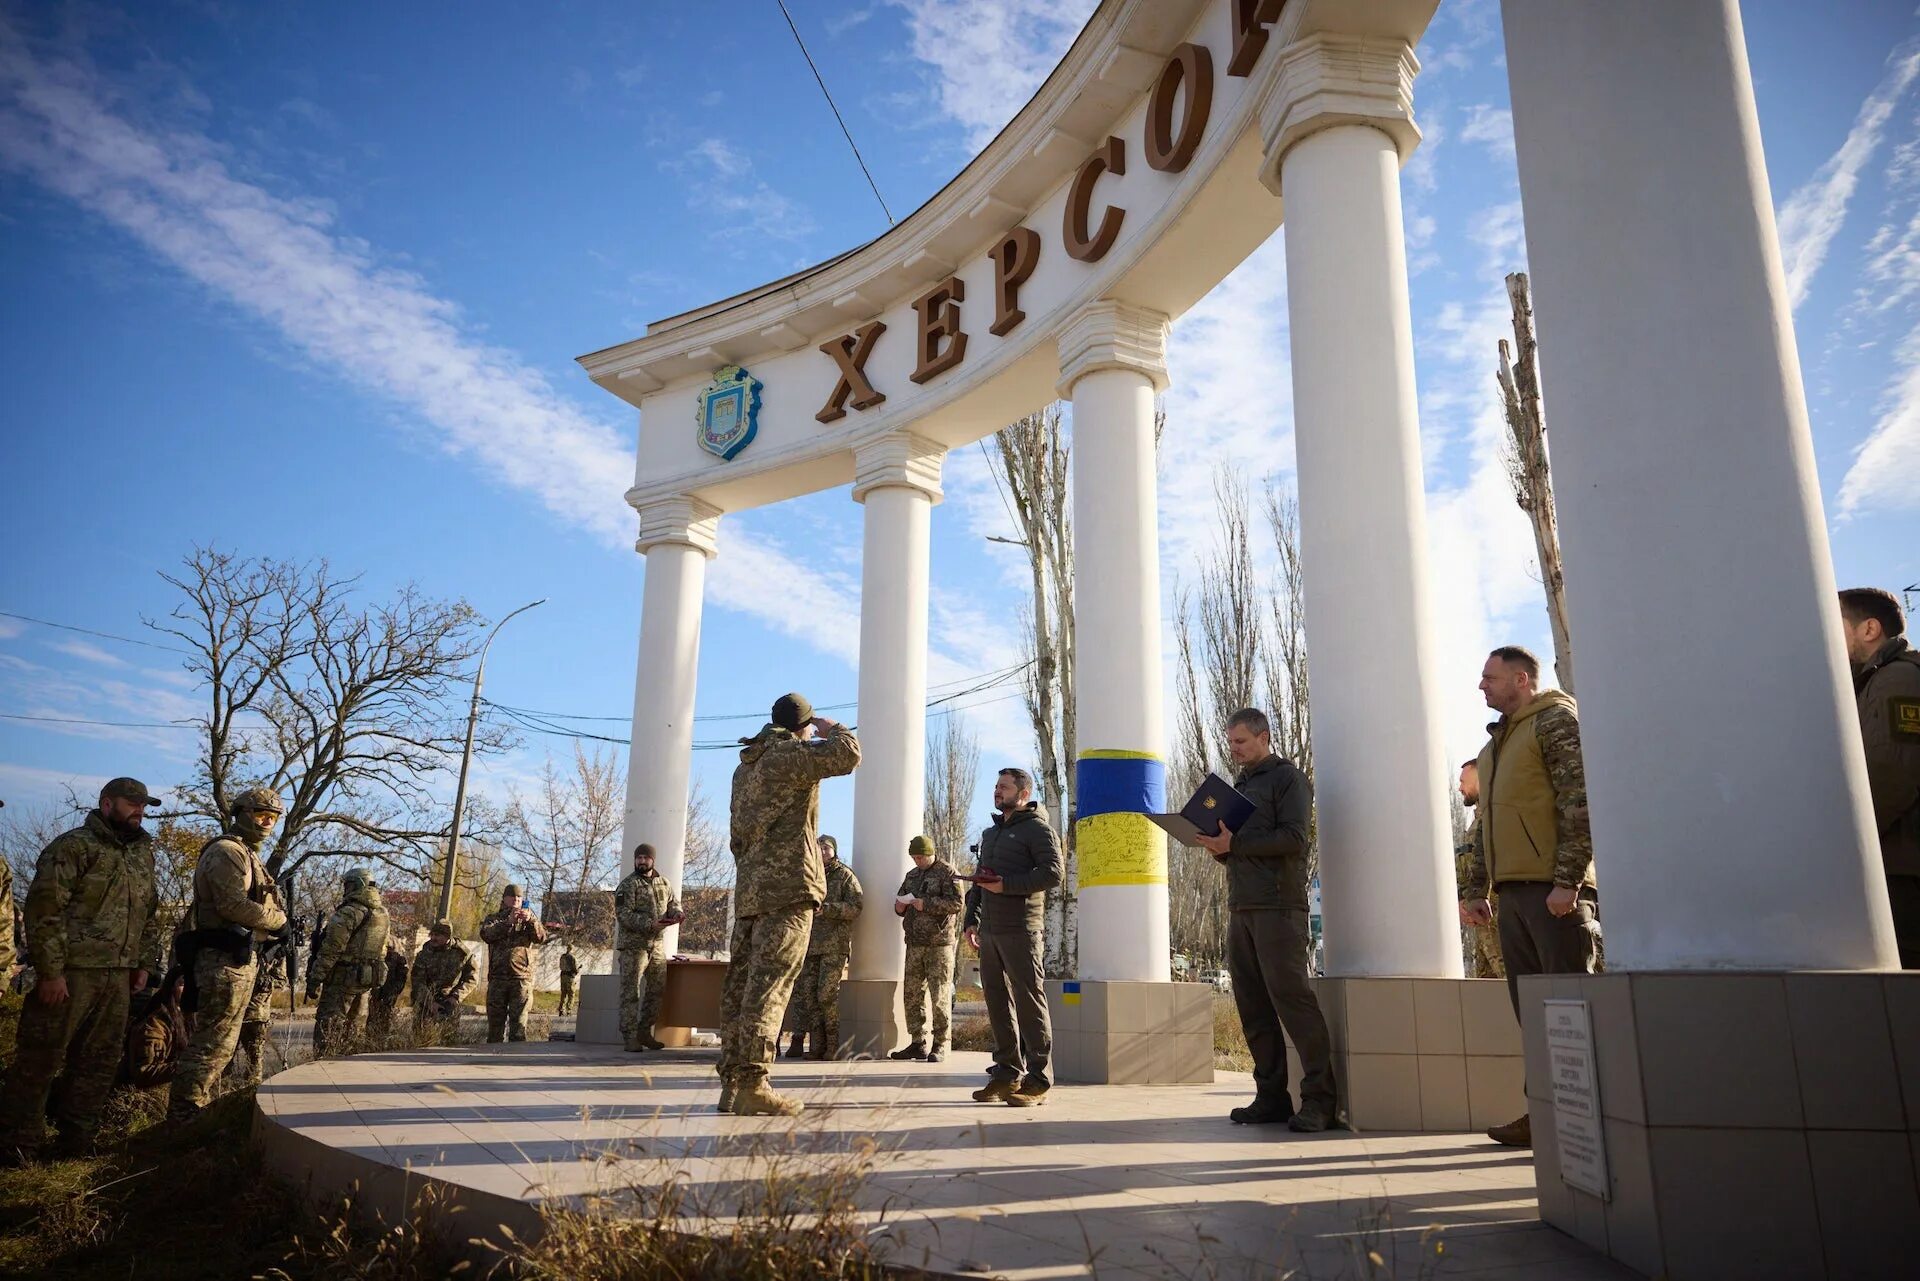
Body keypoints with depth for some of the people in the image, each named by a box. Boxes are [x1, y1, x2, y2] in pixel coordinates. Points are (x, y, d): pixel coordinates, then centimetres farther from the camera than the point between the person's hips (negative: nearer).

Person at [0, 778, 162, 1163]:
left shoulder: (143, 854, 15)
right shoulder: (74, 846, -8)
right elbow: (43, 908, -15)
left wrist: (143, 962, 16)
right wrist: (50, 970, -18)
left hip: (117, 977, 7)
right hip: (71, 972, -7)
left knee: (100, 1063, 10)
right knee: (40, 1060, 0)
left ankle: (75, 1142, 19)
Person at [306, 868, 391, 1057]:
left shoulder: (348, 912, -15)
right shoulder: (383, 913, 9)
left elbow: (331, 949, -18)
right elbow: (383, 950, 15)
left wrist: (314, 978, -13)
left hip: (343, 978, -7)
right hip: (367, 980, 7)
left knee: (328, 1027, -3)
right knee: (350, 1026, 17)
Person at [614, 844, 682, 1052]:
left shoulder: (663, 883, 12)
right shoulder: (628, 885, -7)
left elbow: (672, 903, 18)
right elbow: (623, 915, -15)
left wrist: (676, 914, -7)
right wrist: (650, 924, -24)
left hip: (657, 945, 6)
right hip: (634, 945, -6)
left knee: (658, 990, 10)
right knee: (630, 992, -3)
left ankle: (644, 1032, 21)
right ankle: (630, 1037, 0)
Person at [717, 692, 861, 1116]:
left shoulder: (746, 765, 22)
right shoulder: (790, 754, -5)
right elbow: (848, 754, -14)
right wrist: (831, 729, 6)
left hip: (749, 888, 9)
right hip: (788, 884, -9)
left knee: (741, 982, 6)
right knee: (771, 982, -11)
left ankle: (732, 1082, 7)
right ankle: (752, 1084, -15)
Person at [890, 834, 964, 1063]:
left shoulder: (947, 872, -3)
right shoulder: (912, 874, 17)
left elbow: (957, 903, -14)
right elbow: (901, 901, 27)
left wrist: (926, 904, -20)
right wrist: (900, 907, 3)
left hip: (939, 943, -7)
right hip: (914, 943, 7)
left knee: (940, 996, -5)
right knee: (912, 995, 7)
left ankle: (940, 1045, 2)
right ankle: (918, 1043, 16)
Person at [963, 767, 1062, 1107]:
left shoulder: (1037, 828, -3)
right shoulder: (990, 832, 22)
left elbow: (1053, 872, -15)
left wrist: (1007, 885, -19)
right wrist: (972, 918, 17)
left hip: (1021, 929, -8)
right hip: (991, 930, 8)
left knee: (1029, 999, -6)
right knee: (998, 1000, 8)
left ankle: (1037, 1081, -3)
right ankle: (1007, 1073, 16)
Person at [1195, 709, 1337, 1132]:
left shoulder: (1288, 779, 0)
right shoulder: (1239, 786, 23)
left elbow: (1293, 838, -13)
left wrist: (1234, 843, -15)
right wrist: (1218, 847, 4)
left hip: (1278, 906, -8)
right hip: (1241, 907, 8)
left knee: (1291, 997, -9)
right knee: (1253, 1005, 5)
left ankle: (1320, 1097, -5)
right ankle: (1271, 1095, 10)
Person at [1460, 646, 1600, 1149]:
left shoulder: (1556, 720, -1)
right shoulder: (1496, 744, 24)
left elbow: (1581, 802, -12)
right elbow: (1485, 824, 25)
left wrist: (1567, 880, -19)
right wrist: (1474, 890, 18)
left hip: (1555, 890, -8)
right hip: (1514, 892, 8)